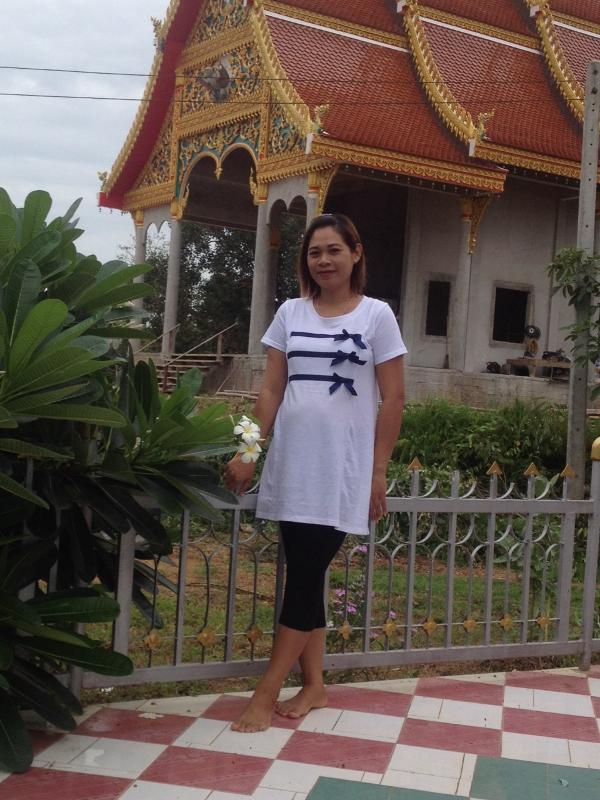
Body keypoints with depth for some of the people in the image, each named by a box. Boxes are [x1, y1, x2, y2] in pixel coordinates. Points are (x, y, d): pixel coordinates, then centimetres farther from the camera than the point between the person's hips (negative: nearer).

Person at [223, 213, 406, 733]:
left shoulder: (377, 315, -1)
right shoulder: (291, 313, 8)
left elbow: (392, 400, -1)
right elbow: (272, 391, 8)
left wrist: (379, 471, -5)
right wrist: (248, 453, 1)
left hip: (343, 468, -4)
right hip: (292, 464, 4)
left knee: (306, 576, -4)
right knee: (305, 574, 8)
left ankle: (266, 694, 2)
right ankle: (314, 686, 20)